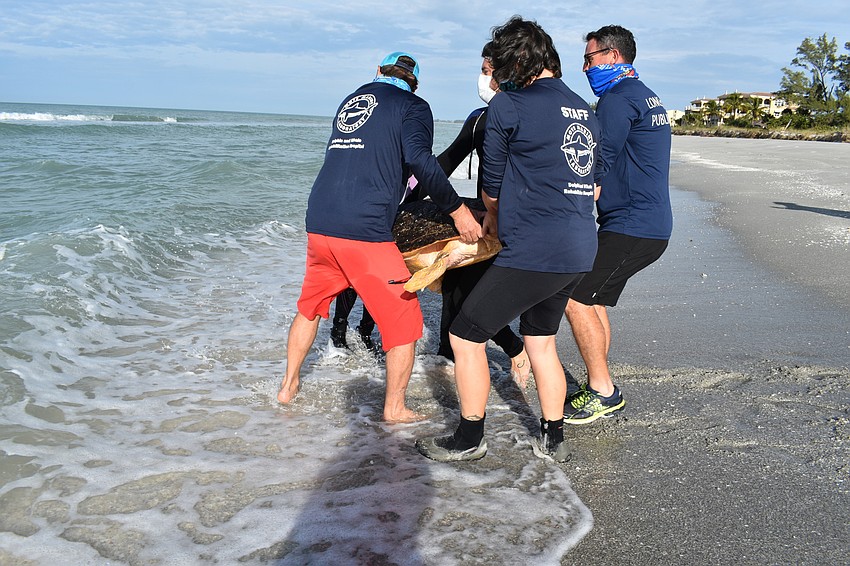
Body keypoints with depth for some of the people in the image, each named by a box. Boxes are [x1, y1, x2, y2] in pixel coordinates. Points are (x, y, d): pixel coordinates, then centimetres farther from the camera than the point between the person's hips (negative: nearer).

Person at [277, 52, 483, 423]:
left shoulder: (351, 100, 22)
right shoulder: (413, 106, 4)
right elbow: (418, 158, -16)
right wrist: (456, 209, -11)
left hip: (319, 222, 7)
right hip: (364, 229, -7)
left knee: (309, 306, 26)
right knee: (403, 320, 7)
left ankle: (288, 386, 36)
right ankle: (394, 409, 13)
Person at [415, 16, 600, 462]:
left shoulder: (508, 104, -7)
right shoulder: (585, 112, 14)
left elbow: (492, 184, 2)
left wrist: (492, 218, 24)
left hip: (534, 252, -8)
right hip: (580, 251, 9)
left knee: (465, 336, 5)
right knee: (540, 340, 23)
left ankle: (469, 440, 17)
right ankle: (552, 440, 30)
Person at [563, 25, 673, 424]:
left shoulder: (617, 98, -12)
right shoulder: (647, 97, 21)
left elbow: (595, 169, -16)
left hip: (631, 226, -10)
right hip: (652, 225, 10)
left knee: (576, 299, -8)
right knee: (592, 300, 14)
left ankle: (604, 393, 0)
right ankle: (600, 389, 20)